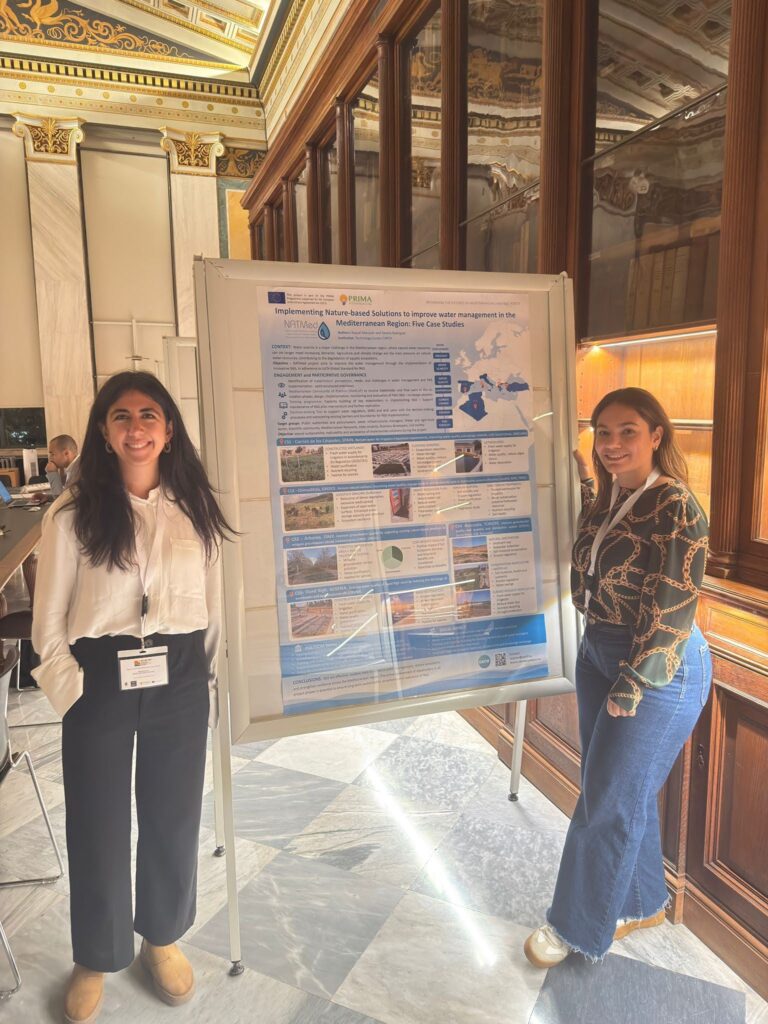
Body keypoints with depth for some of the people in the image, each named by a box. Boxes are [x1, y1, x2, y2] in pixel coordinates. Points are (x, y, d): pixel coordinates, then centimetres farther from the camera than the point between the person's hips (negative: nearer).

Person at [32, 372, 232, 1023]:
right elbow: (49, 622, -1)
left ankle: (164, 938, 43)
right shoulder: (73, 514, -6)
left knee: (173, 816, 16)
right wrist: (74, 692, -7)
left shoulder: (194, 510, 1)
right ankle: (96, 959, 39)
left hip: (179, 680, 2)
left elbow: (213, 608, 6)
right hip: (100, 682, -1)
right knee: (97, 824, 13)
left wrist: (210, 684, 6)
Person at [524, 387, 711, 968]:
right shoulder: (607, 498, 5)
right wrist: (584, 482, 11)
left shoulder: (675, 507, -19)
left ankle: (579, 927, 24)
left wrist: (631, 685, -17)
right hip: (599, 654, 8)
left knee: (608, 799, 4)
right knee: (626, 789, 20)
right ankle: (642, 903, 41)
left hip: (659, 669, -8)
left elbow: (672, 610, -20)